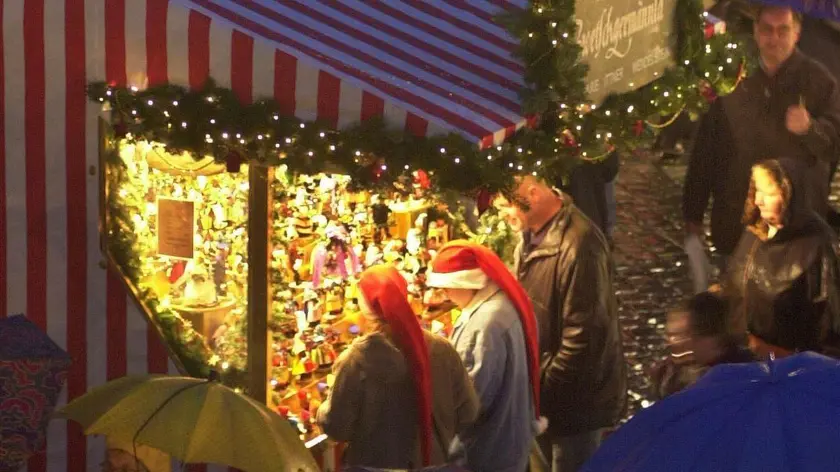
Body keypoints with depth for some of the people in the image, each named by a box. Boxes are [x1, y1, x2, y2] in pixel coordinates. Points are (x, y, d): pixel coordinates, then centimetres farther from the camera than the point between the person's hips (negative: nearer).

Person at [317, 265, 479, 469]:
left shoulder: (357, 358, -19)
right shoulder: (442, 350, -10)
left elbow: (336, 427, -12)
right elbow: (468, 413, -2)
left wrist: (323, 410, 8)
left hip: (376, 465, -3)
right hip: (433, 464, 3)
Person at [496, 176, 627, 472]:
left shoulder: (577, 245, -28)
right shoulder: (534, 234, 2)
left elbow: (582, 337, -26)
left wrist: (541, 389, -18)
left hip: (574, 397, -9)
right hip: (544, 390, 9)